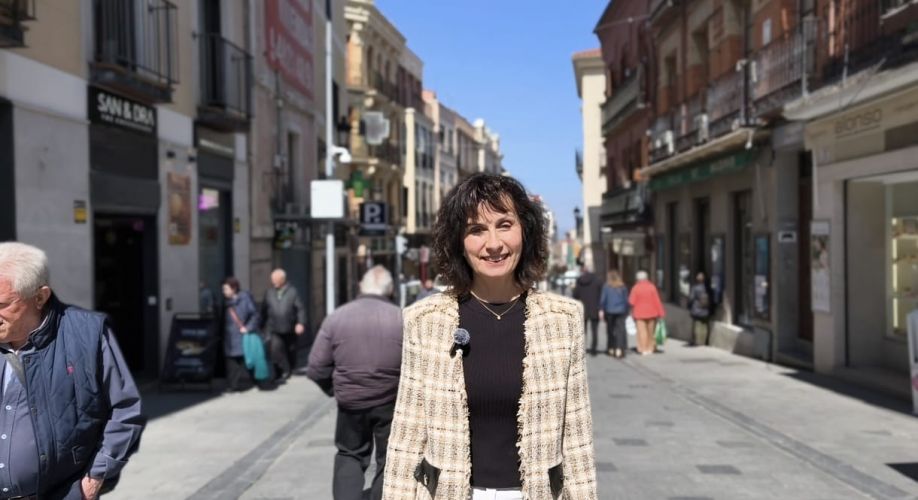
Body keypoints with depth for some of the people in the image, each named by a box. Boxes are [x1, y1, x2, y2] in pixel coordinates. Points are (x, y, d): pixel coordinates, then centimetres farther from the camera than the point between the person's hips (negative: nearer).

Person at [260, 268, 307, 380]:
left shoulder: (292, 291, -1)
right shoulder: (269, 292, 6)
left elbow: (300, 308, -5)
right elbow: (264, 310, 11)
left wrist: (301, 323, -16)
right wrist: (263, 326, 10)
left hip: (290, 329, -1)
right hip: (274, 330, 1)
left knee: (291, 351, 11)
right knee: (275, 347, -20)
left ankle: (291, 370, 33)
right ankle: (284, 370, -8)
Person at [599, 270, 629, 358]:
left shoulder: (606, 286, -1)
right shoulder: (623, 287, 5)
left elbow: (603, 299, -6)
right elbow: (626, 300, 7)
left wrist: (601, 310, -4)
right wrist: (626, 311, 15)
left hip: (609, 311, -1)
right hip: (620, 311, 1)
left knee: (610, 330, 10)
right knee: (620, 330, -3)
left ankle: (611, 349, 16)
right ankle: (619, 350, -14)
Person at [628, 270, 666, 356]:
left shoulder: (636, 288, -9)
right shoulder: (651, 287, -5)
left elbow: (631, 301, -9)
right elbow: (657, 300, -5)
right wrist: (660, 312, -1)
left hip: (640, 313, -2)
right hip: (651, 313, 2)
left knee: (642, 331, -1)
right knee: (651, 331, 11)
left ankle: (643, 349, -6)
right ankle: (650, 348, 15)